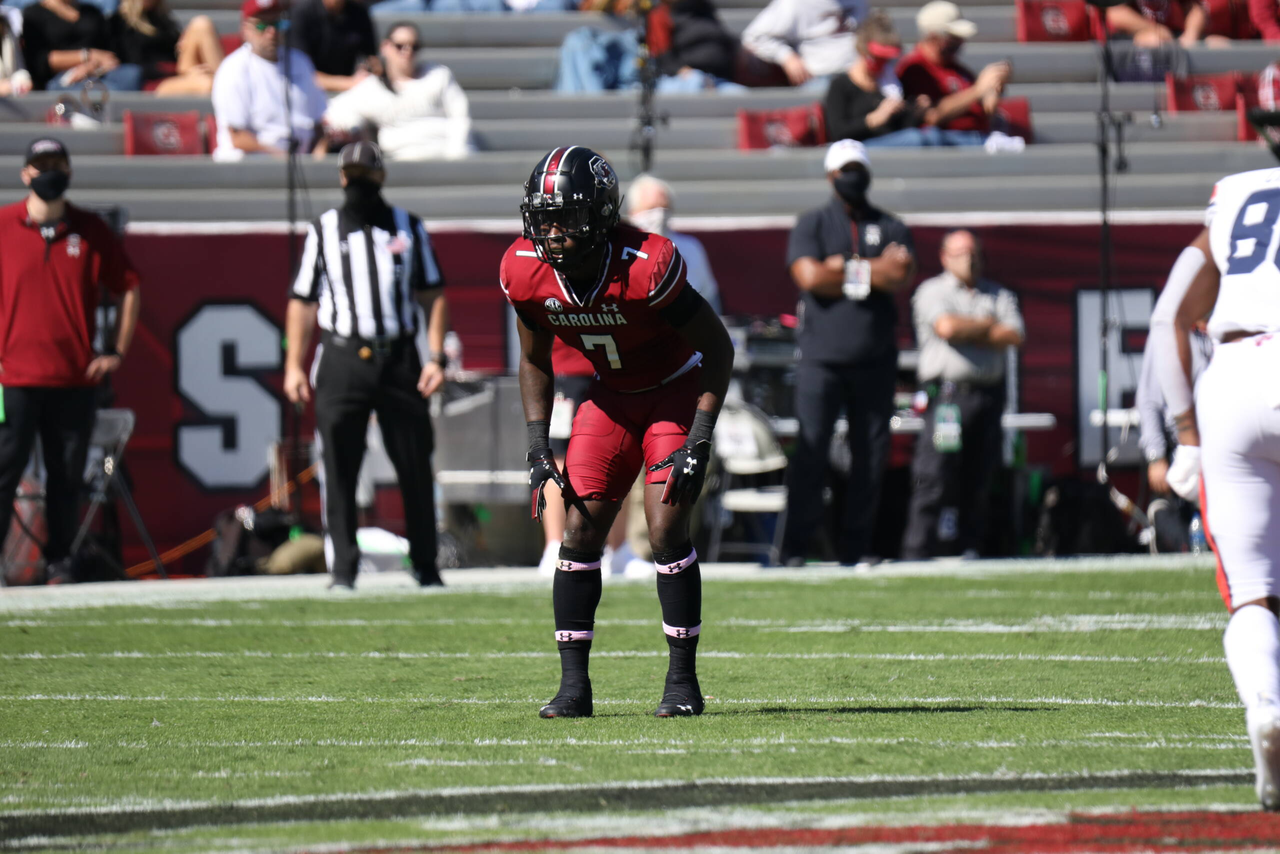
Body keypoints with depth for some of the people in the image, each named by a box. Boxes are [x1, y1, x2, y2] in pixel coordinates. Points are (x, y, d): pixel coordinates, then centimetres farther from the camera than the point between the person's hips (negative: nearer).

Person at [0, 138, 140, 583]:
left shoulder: (90, 230, 7)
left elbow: (128, 290, 15)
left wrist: (117, 352, 8)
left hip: (75, 379, 2)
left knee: (67, 476, 5)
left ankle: (60, 562, 13)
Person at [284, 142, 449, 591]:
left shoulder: (408, 228, 10)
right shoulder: (322, 230, 9)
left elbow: (433, 296, 9)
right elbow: (302, 301, 10)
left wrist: (436, 357, -2)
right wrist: (293, 365, 2)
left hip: (398, 357, 1)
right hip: (341, 360, -1)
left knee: (415, 468, 2)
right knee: (338, 470, -5)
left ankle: (425, 565, 13)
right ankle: (342, 568, 0)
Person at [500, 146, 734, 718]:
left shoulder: (645, 267, -32)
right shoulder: (526, 273, -16)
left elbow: (716, 346, -20)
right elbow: (534, 362, 3)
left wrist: (700, 439, -24)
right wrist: (538, 448, -5)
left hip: (677, 390, -5)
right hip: (612, 396, 5)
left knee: (666, 529, -15)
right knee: (581, 530, -5)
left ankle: (683, 680, -4)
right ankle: (573, 684, 1)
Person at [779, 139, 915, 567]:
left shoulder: (892, 228, 12)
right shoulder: (811, 224, 7)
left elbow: (900, 275, -6)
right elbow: (809, 277, -10)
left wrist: (840, 268, -11)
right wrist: (874, 271, -7)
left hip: (874, 359, 3)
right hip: (821, 359, -3)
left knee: (871, 455, 2)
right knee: (810, 451, -10)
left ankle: (853, 550, 9)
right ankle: (794, 548, -6)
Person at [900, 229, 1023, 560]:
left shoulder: (999, 295, 19)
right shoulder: (932, 291, 8)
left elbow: (1015, 335, 3)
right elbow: (946, 326, -11)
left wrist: (967, 332, -3)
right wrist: (987, 325, 2)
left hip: (989, 393, 4)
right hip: (948, 393, -4)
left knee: (979, 482, 3)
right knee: (935, 480, -11)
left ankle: (969, 550, 7)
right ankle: (917, 555, -12)